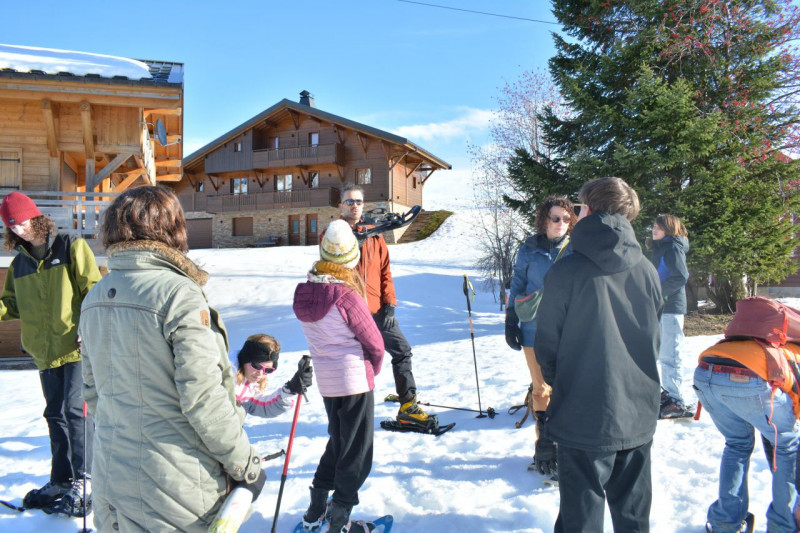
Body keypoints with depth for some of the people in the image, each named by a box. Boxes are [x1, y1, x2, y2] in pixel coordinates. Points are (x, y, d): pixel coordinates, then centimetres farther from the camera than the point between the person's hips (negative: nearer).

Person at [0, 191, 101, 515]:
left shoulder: (71, 248, -4)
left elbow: (93, 291, -7)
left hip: (77, 346, -6)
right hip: (45, 351, 6)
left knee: (75, 411, -8)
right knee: (56, 415, 14)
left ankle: (82, 481, 2)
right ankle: (61, 480, 26)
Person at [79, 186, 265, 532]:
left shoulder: (95, 299, 3)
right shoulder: (178, 294, -20)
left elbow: (92, 391, 12)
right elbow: (203, 399, -22)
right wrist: (246, 465, -10)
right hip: (176, 489, -7)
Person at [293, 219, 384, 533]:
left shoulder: (305, 293, -2)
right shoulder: (346, 296, -21)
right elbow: (375, 343, -13)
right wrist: (373, 370, 8)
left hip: (326, 383, 6)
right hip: (355, 382, -6)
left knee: (337, 443, 24)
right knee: (356, 454, 9)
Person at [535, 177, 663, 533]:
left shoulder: (565, 272, -15)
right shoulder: (647, 271, -2)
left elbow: (546, 345, -8)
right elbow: (655, 339, 10)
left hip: (584, 417, -4)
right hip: (639, 416, 4)